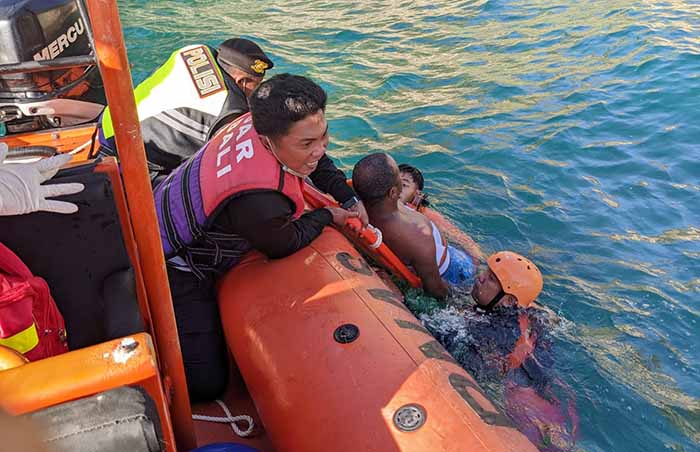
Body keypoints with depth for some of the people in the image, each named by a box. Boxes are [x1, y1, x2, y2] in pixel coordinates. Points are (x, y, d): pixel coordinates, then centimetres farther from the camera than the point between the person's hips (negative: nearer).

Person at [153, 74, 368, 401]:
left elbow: (319, 162, 8)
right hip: (173, 267, -8)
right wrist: (327, 216, -1)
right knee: (206, 383, -7)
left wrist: (349, 199, 5)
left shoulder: (263, 121, -15)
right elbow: (285, 245, -16)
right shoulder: (259, 201, -40)